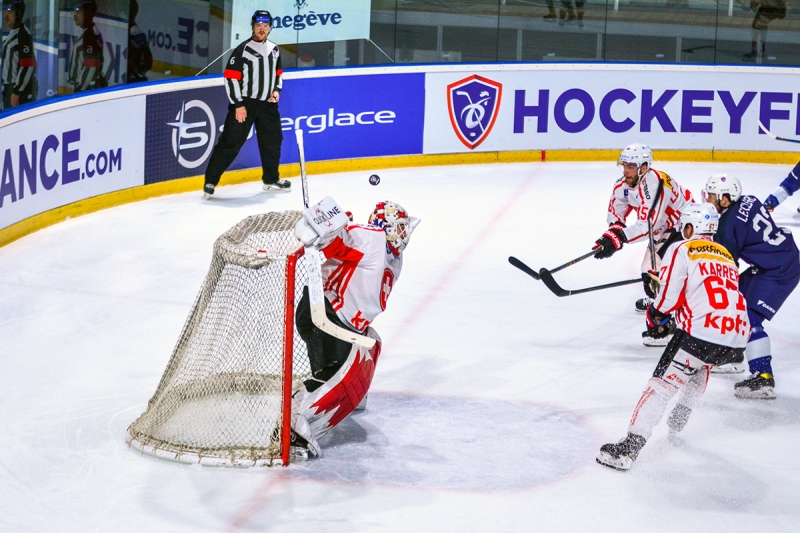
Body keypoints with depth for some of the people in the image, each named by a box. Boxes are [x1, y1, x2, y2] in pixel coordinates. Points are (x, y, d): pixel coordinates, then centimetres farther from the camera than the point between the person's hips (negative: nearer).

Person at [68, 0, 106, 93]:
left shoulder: (90, 35, -17)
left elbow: (90, 68, -23)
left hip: (89, 89, -10)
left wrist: (78, 89, -20)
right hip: (86, 88, 10)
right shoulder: (88, 32, 15)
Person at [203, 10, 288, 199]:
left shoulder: (274, 49, 10)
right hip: (244, 103, -6)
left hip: (267, 104, 6)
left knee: (273, 140, 14)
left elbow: (278, 73, 24)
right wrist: (238, 105, -16)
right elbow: (231, 77, -14)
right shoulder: (243, 49, -11)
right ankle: (210, 181, -7)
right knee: (230, 142, -9)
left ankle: (271, 179, 32)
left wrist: (276, 90, 5)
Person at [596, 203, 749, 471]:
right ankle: (677, 423, 39)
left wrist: (655, 312, 15)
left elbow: (670, 295, -4)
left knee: (661, 385, -5)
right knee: (701, 365, 37)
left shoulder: (681, 250, 5)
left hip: (702, 332, -7)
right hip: (738, 338, 7)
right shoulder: (726, 255, 26)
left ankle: (629, 448, -14)